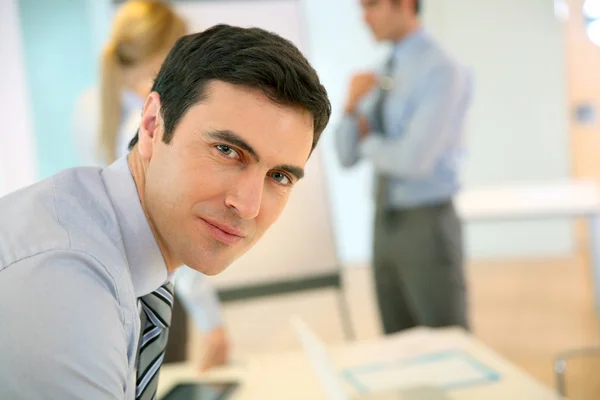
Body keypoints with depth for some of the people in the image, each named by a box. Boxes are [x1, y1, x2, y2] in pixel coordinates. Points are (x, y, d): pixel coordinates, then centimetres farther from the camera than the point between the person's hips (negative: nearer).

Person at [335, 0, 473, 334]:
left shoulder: (444, 72, -15)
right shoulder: (382, 77, 11)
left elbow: (413, 160, -24)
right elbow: (347, 157, 10)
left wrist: (368, 141, -4)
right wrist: (352, 105, -8)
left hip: (427, 227, -8)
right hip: (386, 227, 8)